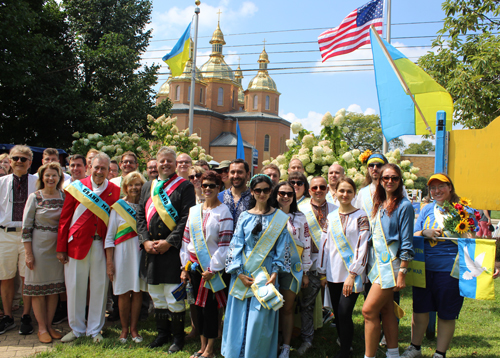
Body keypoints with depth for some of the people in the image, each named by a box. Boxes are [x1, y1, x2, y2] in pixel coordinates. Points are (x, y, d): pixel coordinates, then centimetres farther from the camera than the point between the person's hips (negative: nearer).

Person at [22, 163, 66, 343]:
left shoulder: (64, 196, 4)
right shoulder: (35, 197, -5)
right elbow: (26, 227, -6)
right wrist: (28, 253, -10)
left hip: (58, 246, 3)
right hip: (39, 245, -3)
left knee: (55, 287, 8)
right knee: (38, 287, 3)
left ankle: (49, 325, 21)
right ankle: (42, 327, 15)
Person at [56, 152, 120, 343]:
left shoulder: (115, 191, 3)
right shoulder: (77, 187, 1)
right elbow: (64, 218, 2)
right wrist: (61, 248, -2)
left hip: (102, 245, 0)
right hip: (77, 243, 0)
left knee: (100, 287, 6)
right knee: (75, 286, 7)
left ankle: (95, 330, 21)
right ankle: (77, 328, 24)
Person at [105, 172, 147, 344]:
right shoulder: (117, 207, 0)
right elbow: (109, 237, 0)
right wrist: (109, 262, -4)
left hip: (141, 252, 2)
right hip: (123, 254, -1)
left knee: (138, 291, 6)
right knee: (124, 293, 4)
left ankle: (134, 328, 20)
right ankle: (124, 329, 20)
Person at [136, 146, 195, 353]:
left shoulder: (185, 187, -3)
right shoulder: (148, 187, 14)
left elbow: (187, 218, -10)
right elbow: (140, 216, 12)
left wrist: (168, 242, -15)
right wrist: (145, 241, -3)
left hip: (173, 250, -6)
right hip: (151, 250, 6)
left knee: (174, 297, -2)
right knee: (156, 296, 14)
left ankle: (178, 337, 14)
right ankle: (162, 333, 28)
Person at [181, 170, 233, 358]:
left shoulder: (223, 212, -8)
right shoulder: (194, 210, 8)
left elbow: (225, 244, -12)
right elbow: (187, 239, 10)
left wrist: (213, 269, -13)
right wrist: (185, 267, 6)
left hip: (211, 267, -5)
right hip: (194, 265, 5)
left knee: (209, 306, 1)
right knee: (198, 306, 11)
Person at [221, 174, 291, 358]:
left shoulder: (280, 218, 2)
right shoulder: (245, 216, 6)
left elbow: (282, 248, 0)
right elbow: (236, 245, 2)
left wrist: (274, 274, -11)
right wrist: (239, 273, -8)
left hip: (266, 274, -2)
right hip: (243, 273, 2)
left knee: (260, 318, -3)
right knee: (239, 316, 5)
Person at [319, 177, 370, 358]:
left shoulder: (361, 217, -5)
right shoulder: (330, 217, 10)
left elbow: (362, 248, -10)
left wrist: (352, 274, -15)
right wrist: (322, 272, 11)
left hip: (351, 275, -5)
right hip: (333, 274, 5)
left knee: (344, 314, -8)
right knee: (337, 315, 9)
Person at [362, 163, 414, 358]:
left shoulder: (404, 206, -9)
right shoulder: (379, 204, 12)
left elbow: (406, 243, -11)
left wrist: (402, 273, -14)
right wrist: (370, 262, 12)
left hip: (390, 263, -7)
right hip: (377, 261, 7)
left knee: (369, 310, -10)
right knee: (386, 310, 12)